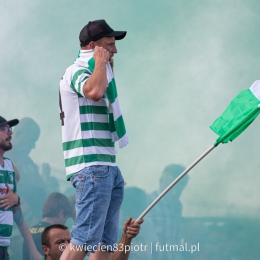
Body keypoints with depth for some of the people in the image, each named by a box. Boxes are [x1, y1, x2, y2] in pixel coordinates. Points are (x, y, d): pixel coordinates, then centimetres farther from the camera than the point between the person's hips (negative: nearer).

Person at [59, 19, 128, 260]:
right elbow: (95, 92, -30)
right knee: (85, 238, -17)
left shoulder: (94, 74, 22)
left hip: (107, 166, 10)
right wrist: (101, 62, -15)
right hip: (91, 167, -10)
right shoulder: (77, 71, -7)